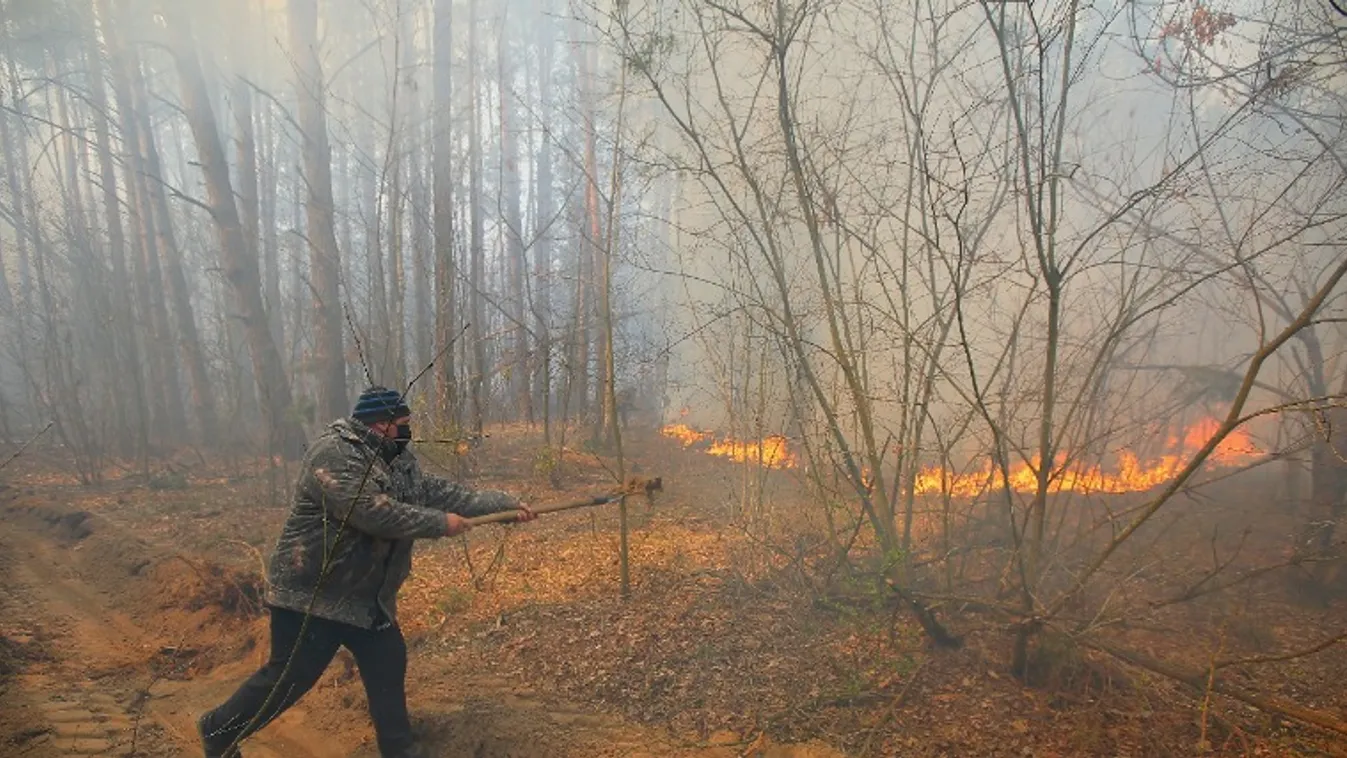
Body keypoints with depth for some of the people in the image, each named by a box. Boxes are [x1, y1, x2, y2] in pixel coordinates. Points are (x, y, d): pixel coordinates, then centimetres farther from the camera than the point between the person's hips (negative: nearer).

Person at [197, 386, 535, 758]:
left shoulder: (397, 461, 6)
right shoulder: (333, 454, -23)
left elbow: (439, 492, 5)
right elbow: (374, 512, -32)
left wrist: (506, 503, -2)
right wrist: (440, 523, -23)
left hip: (366, 595, 8)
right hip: (312, 594, -8)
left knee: (389, 666, 11)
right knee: (290, 677, 3)